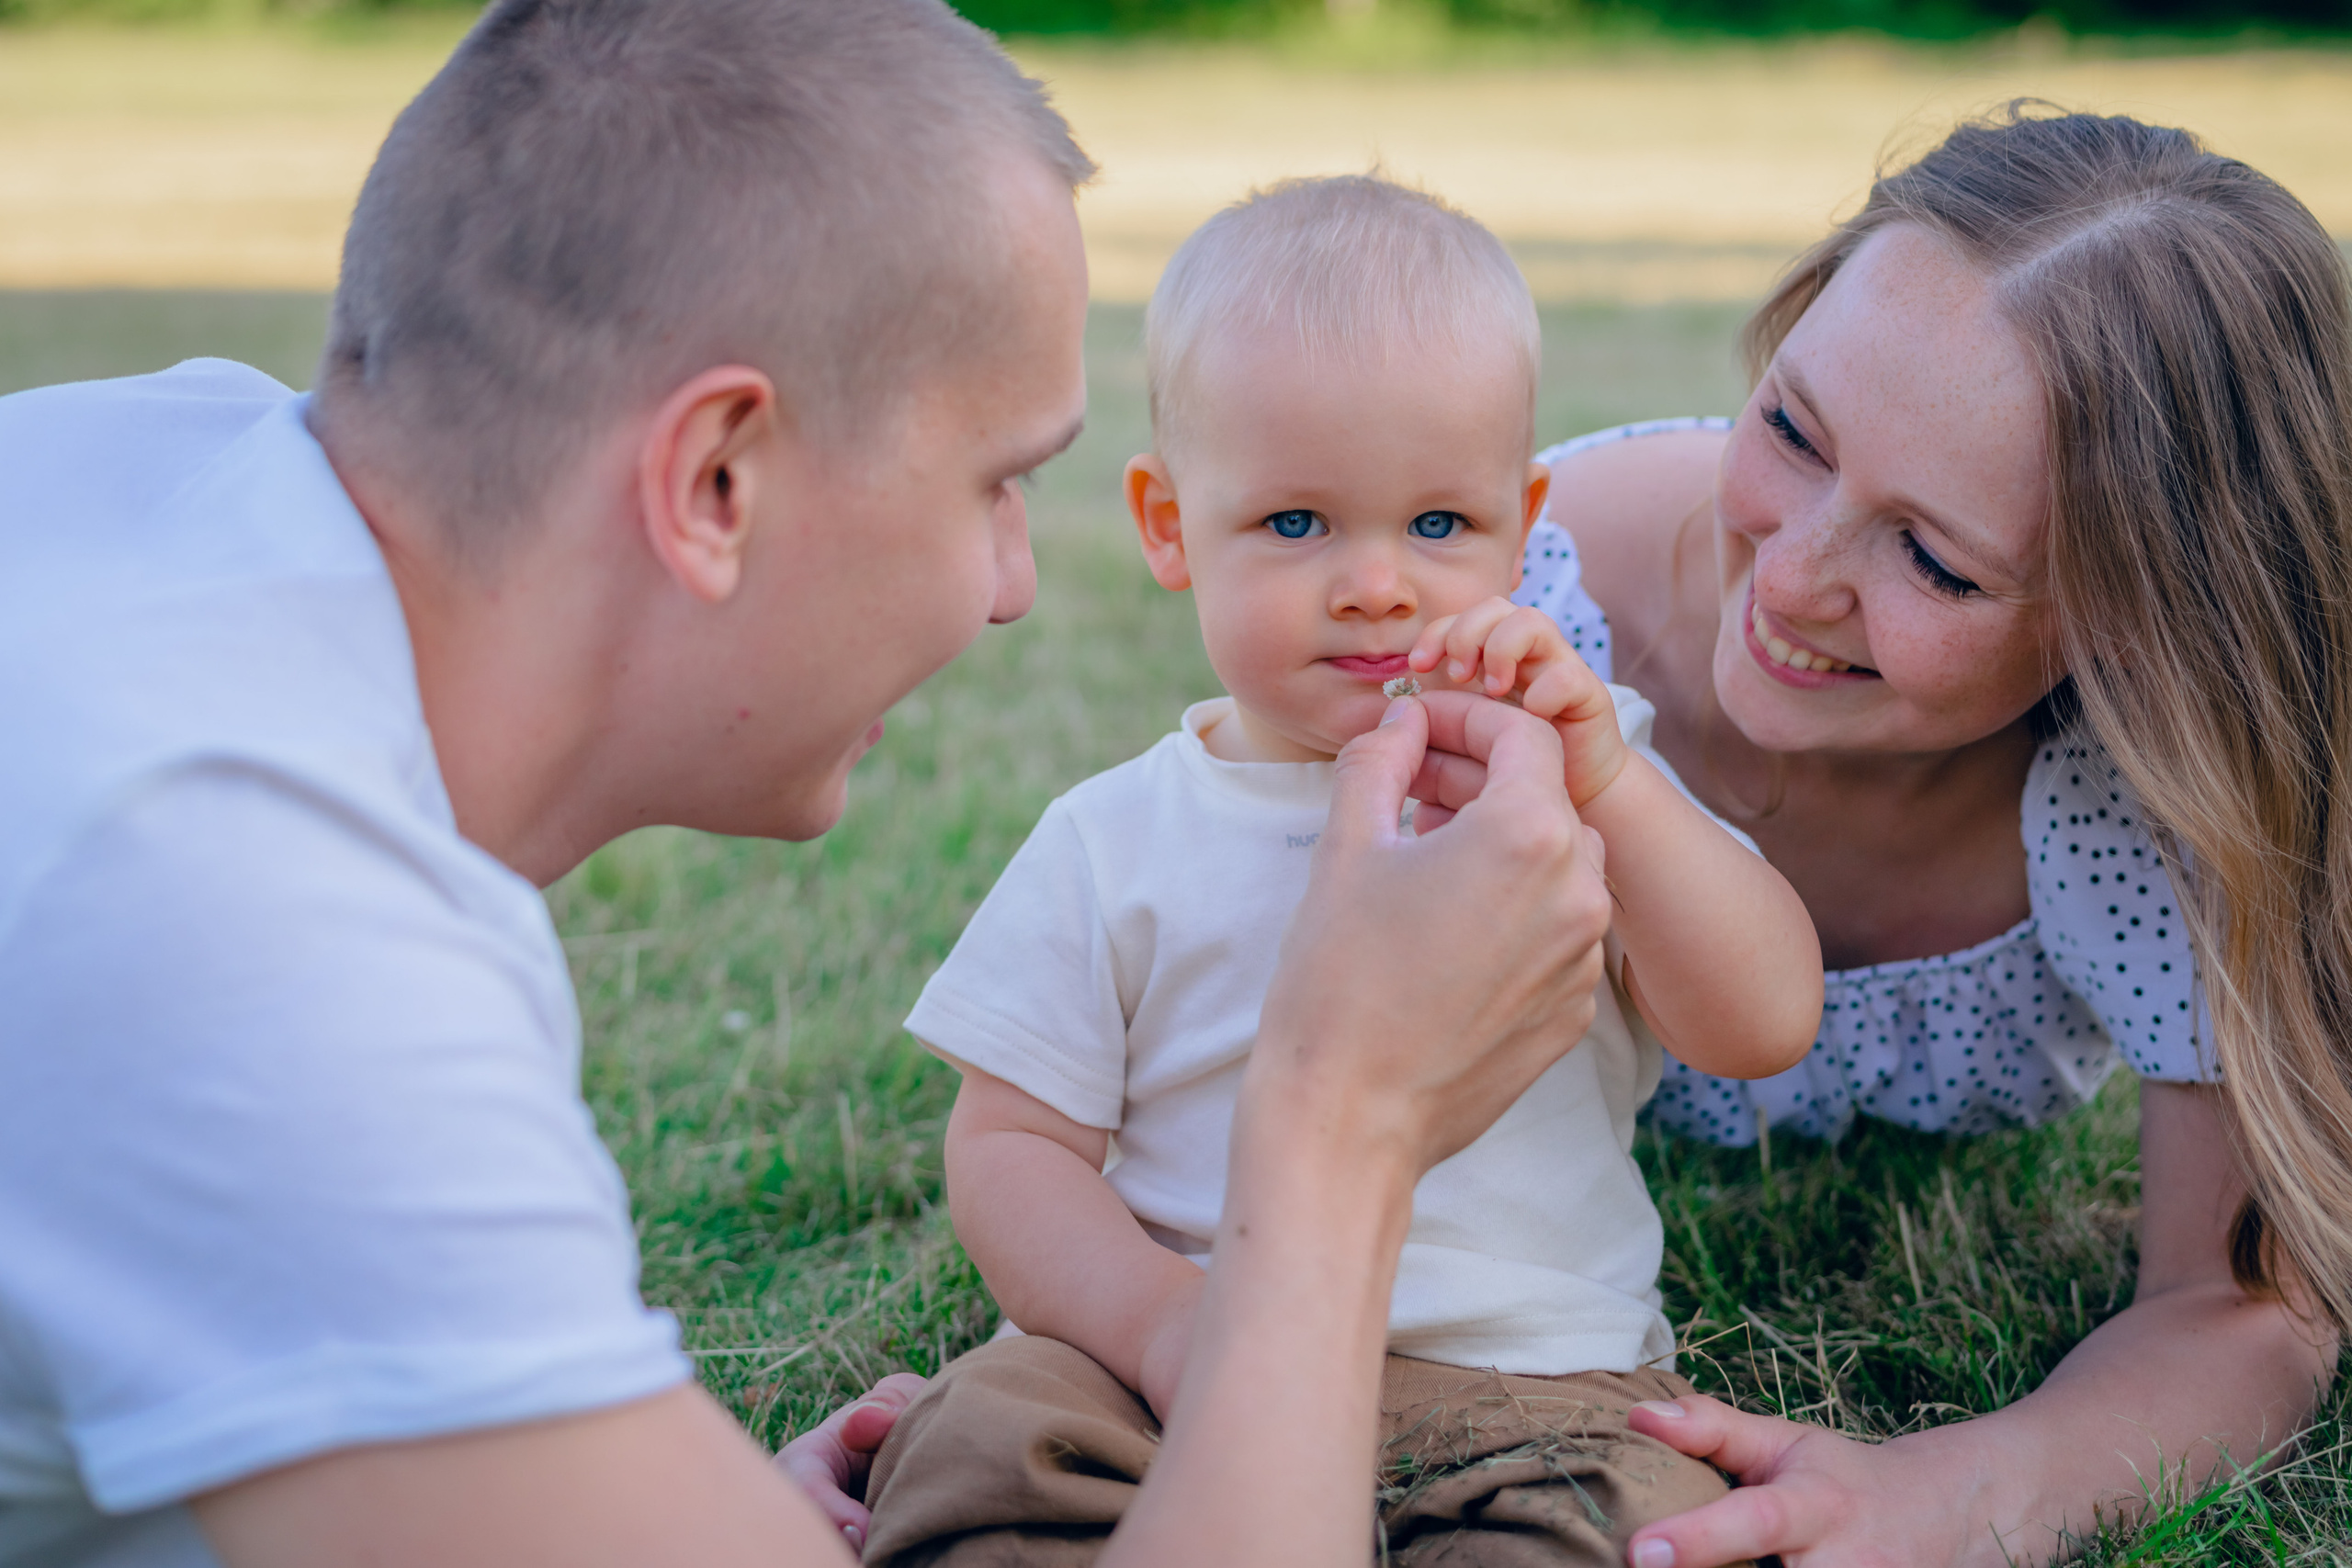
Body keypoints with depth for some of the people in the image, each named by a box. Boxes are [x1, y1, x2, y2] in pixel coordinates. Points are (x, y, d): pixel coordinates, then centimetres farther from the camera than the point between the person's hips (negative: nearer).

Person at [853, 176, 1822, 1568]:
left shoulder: (1589, 783, 8)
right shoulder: (1115, 847, 6)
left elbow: (1767, 1028, -4)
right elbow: (1009, 1143, 5)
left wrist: (1602, 782, -18)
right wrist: (1163, 1317, -15)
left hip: (1529, 1374, 1)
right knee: (982, 1444, -29)